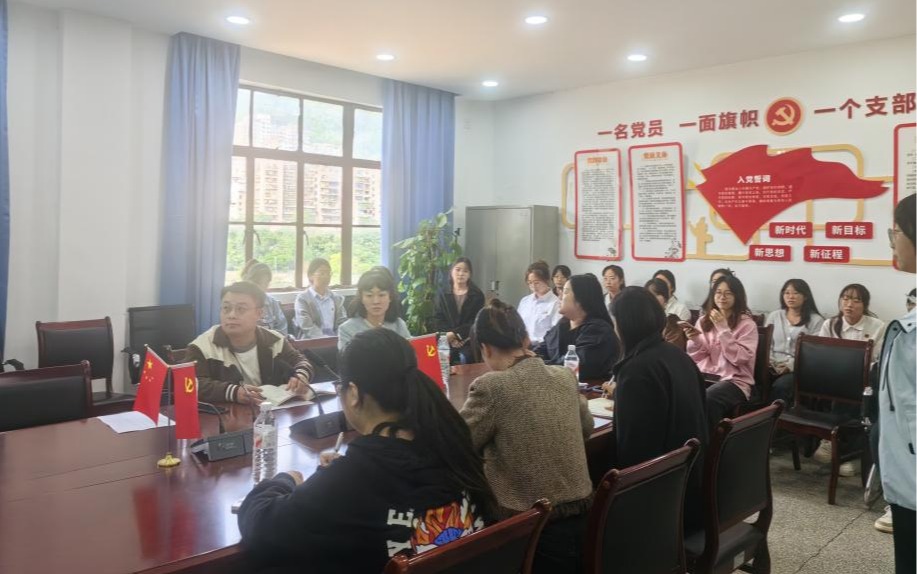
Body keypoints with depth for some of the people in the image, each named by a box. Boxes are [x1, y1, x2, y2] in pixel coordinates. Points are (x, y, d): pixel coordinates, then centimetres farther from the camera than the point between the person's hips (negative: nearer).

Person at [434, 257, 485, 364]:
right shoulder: (442, 295, 13)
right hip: (447, 343, 1)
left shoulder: (477, 295, 7)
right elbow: (439, 321, 5)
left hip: (469, 343, -1)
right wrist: (450, 338, -13)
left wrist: (454, 334, -14)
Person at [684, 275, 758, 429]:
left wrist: (723, 329, -15)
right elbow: (696, 358, 12)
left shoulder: (747, 324, 2)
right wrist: (695, 340, -9)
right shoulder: (703, 320, 13)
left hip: (734, 381, -3)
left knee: (706, 399, -36)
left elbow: (739, 358, -11)